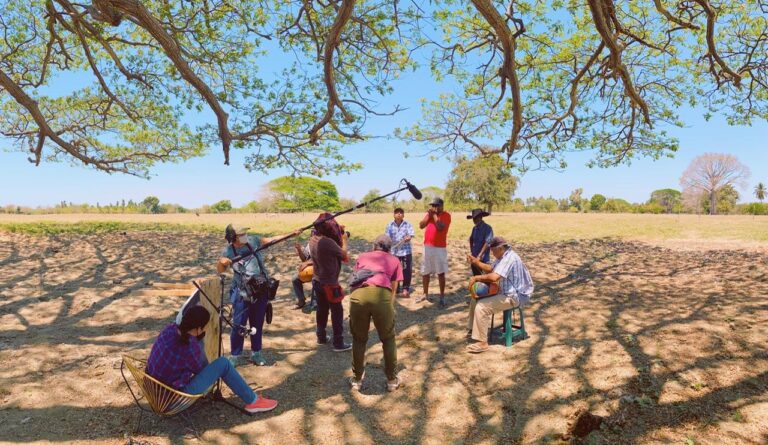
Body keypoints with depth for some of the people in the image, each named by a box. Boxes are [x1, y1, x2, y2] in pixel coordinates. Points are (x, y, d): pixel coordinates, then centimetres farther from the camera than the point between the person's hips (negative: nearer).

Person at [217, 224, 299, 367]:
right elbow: (220, 270, 1)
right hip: (242, 294, -3)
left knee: (257, 324, 13)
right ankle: (235, 356, 17)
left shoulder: (252, 240, -1)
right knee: (238, 325, 0)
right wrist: (221, 262, -22)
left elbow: (271, 239, 8)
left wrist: (292, 234, 7)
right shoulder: (228, 251, -8)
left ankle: (256, 353, 28)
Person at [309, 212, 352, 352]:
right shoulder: (328, 242, -27)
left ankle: (321, 337, 33)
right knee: (337, 312, 4)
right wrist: (344, 241, -1)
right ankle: (338, 343, 11)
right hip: (329, 283, -8)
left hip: (317, 281, 8)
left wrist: (339, 238, 4)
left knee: (322, 309, 21)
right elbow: (345, 258, -15)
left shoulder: (313, 239, -2)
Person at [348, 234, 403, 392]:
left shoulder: (362, 257, 32)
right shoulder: (395, 261, 28)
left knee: (359, 339, 23)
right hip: (382, 295, -1)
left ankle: (357, 379, 35)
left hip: (358, 295, 1)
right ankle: (392, 380, 32)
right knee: (388, 339, 22)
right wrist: (390, 308, 40)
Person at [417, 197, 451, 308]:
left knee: (441, 273, -2)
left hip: (439, 248, -6)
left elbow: (440, 227, -23)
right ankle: (425, 294, 24)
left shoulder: (446, 215, -7)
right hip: (427, 247, 6)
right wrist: (429, 214, -7)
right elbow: (421, 225, 1)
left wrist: (434, 215, -13)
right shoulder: (430, 214, 11)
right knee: (425, 272, 12)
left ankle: (442, 297, 4)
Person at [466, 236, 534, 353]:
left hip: (514, 297, -11)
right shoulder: (504, 256, 9)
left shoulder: (509, 258, -25)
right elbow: (490, 269, 20)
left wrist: (476, 278, -25)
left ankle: (482, 343, -12)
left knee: (481, 307, -21)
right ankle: (474, 329, 24)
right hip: (507, 292, 11)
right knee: (476, 298, 12)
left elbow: (494, 277, -38)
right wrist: (476, 262, 5)